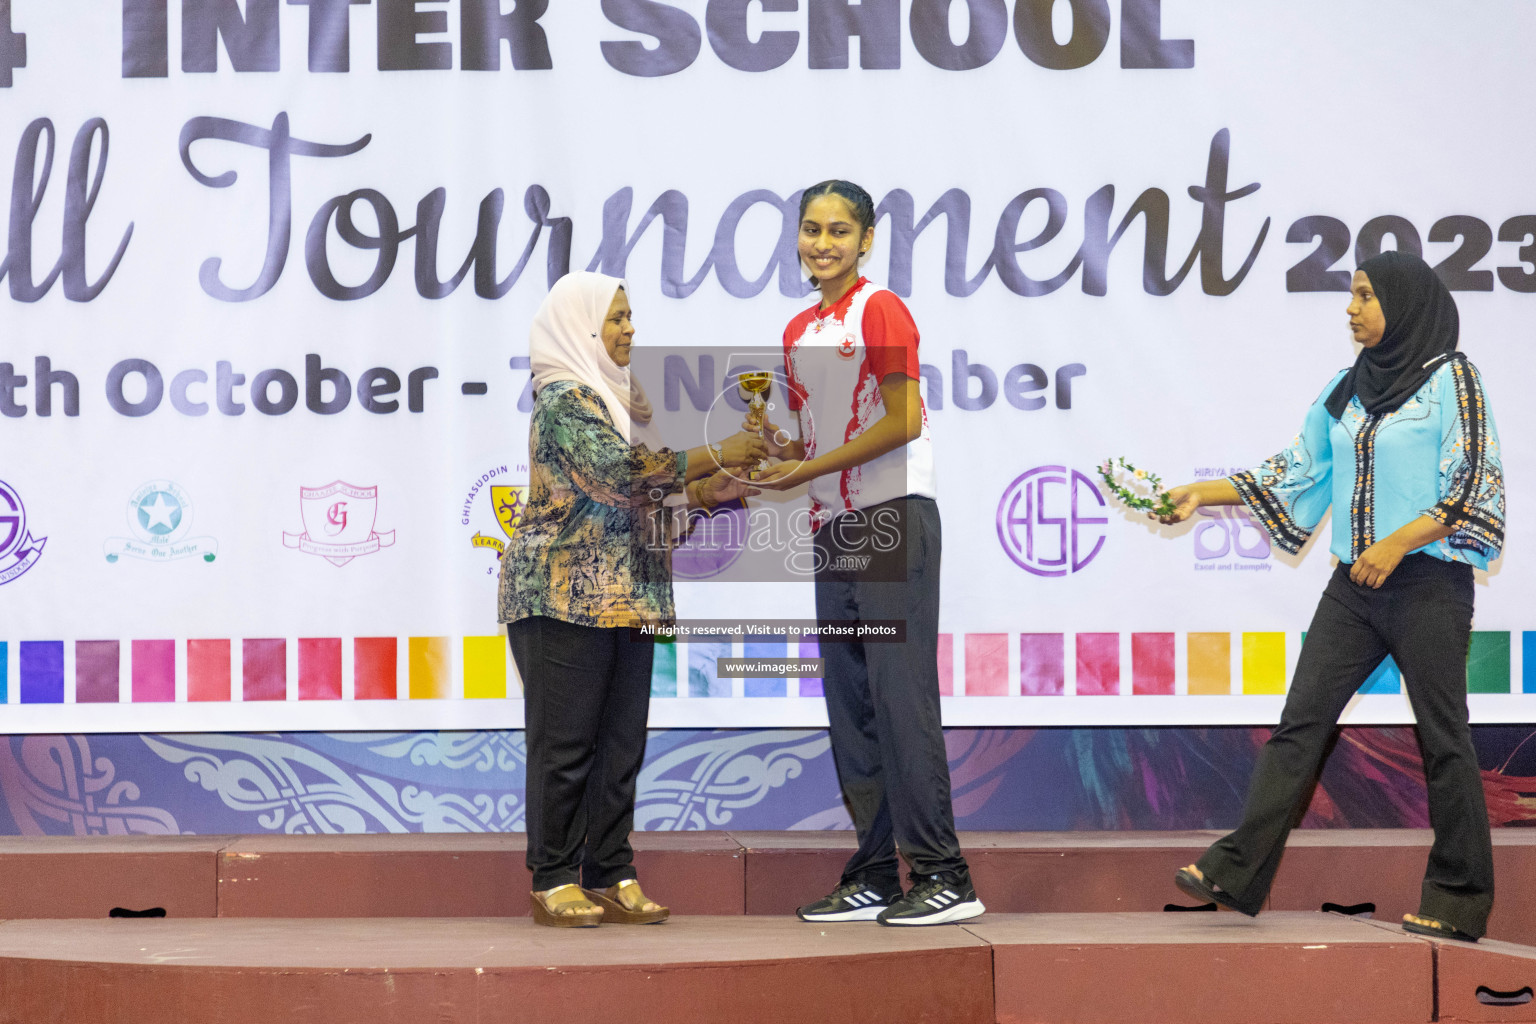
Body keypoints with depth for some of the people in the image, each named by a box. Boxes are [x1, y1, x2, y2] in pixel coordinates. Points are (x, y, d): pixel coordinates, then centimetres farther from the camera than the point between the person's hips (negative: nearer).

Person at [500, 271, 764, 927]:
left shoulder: (615, 397, 18)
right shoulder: (564, 399, -10)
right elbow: (619, 472, -23)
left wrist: (701, 493, 3)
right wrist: (716, 456, -22)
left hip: (625, 596, 8)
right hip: (565, 596, -8)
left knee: (621, 742, 6)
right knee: (566, 742, -5)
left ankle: (610, 875, 10)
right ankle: (553, 882, 1)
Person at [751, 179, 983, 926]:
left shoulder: (880, 311, -6)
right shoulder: (799, 333, 17)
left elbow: (903, 422, -13)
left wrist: (809, 468, -14)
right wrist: (780, 449, 0)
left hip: (891, 520, -8)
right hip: (834, 528, 8)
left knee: (899, 696, -12)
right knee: (849, 706, 7)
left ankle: (943, 875, -11)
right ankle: (876, 877, 11)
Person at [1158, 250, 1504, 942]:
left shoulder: (1450, 380, -5)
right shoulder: (1348, 388, 14)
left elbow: (1473, 489, -10)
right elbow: (1299, 472, 18)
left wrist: (1396, 544, -19)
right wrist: (1203, 494, 12)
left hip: (1427, 582, -6)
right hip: (1355, 586, 6)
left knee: (1441, 736, -1)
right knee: (1301, 719, -2)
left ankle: (1457, 902, 7)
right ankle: (1236, 872, -6)